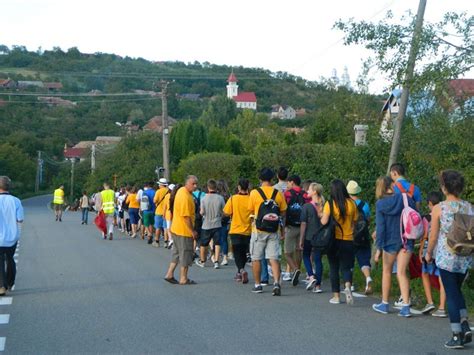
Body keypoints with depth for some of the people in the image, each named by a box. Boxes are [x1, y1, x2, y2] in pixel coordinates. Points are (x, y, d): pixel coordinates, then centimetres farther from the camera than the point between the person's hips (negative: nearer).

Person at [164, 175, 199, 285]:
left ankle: (169, 274, 20)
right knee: (186, 254, 1)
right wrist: (193, 231, -18)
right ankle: (183, 279, 9)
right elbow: (186, 216, -24)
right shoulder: (185, 197, -23)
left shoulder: (181, 190, 9)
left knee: (177, 253, 18)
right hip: (184, 230, -10)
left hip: (176, 229, 10)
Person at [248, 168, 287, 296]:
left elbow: (251, 211, 1)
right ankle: (276, 283, -14)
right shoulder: (278, 193, 1)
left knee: (256, 258, 10)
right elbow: (283, 213, 6)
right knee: (274, 258, 1)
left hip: (259, 230, -2)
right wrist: (282, 230, 16)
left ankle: (257, 285, 17)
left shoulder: (254, 193, -7)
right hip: (274, 231, 2)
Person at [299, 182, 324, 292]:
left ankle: (311, 277, 0)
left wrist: (301, 239, -2)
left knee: (306, 256, 19)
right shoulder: (324, 206, -2)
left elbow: (303, 224, -10)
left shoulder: (307, 206, -12)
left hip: (309, 237, -3)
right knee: (318, 259, 8)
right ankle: (318, 285, 9)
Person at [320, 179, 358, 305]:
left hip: (334, 239, -2)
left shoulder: (330, 204, -10)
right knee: (346, 267, 10)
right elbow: (354, 221, 4)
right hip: (348, 240, 2)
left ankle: (336, 296, 12)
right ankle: (348, 286, -18)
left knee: (334, 268, 10)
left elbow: (324, 222, -17)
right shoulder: (351, 203, -1)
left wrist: (321, 217, 4)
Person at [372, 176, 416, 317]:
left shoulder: (380, 204, -8)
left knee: (387, 271, 15)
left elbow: (380, 227, -8)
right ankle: (406, 307, -3)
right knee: (401, 273, 4)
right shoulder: (405, 199, -3)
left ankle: (384, 304, 25)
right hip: (407, 241, 2)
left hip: (390, 242, -2)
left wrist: (378, 248, -5)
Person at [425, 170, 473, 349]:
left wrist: (429, 253, 10)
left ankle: (457, 336, 7)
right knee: (457, 290, 23)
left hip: (446, 257, -4)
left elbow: (433, 236, -6)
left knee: (451, 294, 5)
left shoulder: (439, 209, -11)